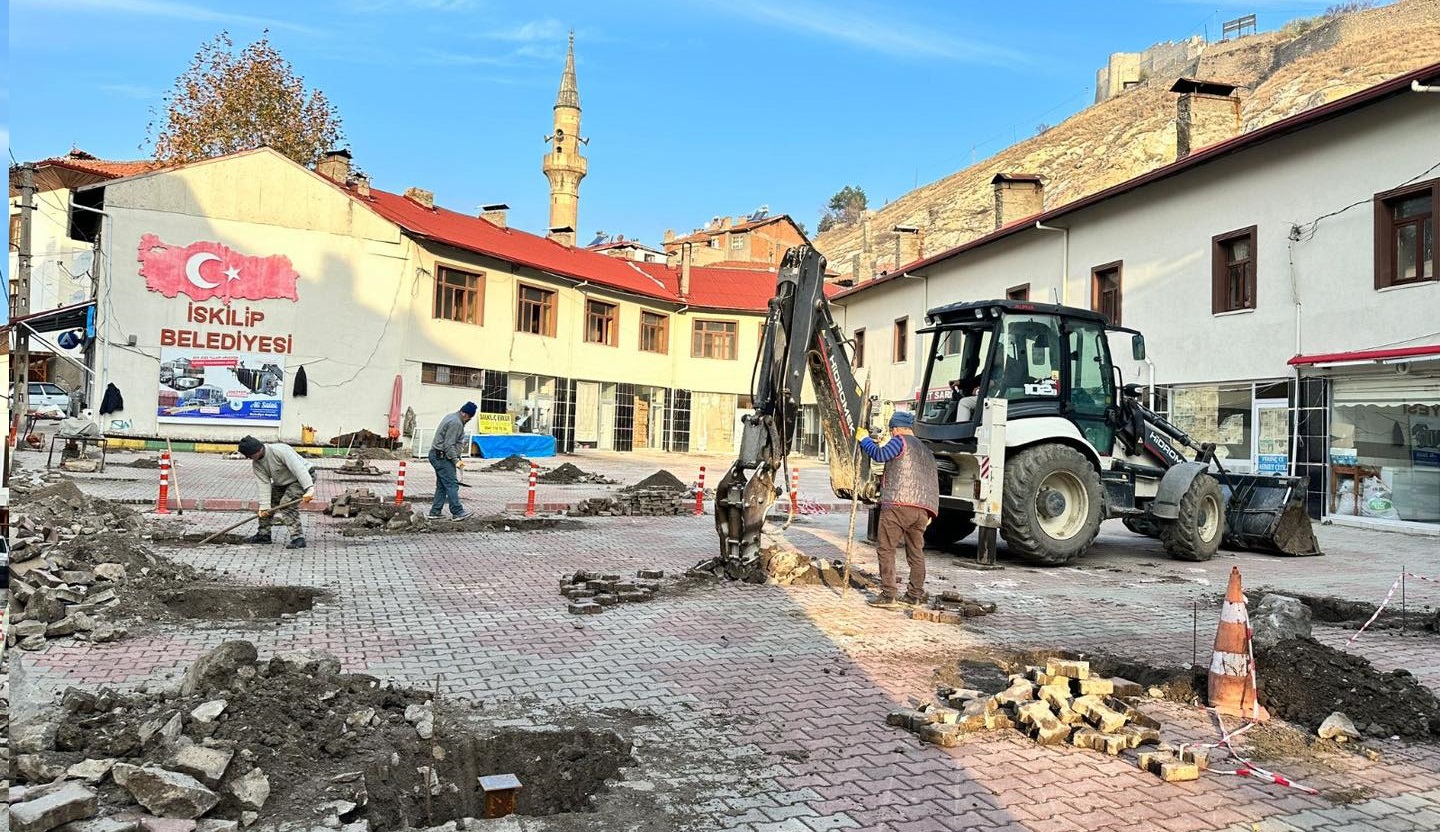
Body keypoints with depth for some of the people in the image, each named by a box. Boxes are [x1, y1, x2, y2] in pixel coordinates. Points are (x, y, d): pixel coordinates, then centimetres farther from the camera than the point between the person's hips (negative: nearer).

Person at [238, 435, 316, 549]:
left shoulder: (280, 450, -32)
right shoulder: (256, 463, -7)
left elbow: (299, 468, -39)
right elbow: (264, 484, -11)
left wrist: (309, 489, -48)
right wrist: (264, 506, -21)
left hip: (305, 477, -9)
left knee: (286, 504, -23)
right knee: (270, 502, 7)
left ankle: (298, 537, -23)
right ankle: (264, 534, 25)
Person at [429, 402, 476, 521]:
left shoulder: (451, 417, 15)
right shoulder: (456, 423, -18)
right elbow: (449, 445, -22)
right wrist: (456, 461, -22)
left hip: (437, 456, 11)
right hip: (442, 457, -11)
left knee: (442, 485, 12)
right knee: (452, 484, -9)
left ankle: (435, 512, 13)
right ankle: (457, 512, -9)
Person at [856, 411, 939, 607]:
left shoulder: (900, 441, 2)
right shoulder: (927, 451, 27)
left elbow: (879, 454, -11)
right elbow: (933, 483, 27)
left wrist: (864, 439, 5)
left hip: (898, 504, -8)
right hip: (923, 510, 8)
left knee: (886, 549, -3)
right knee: (916, 552, 13)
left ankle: (889, 594, -7)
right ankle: (915, 595, 15)